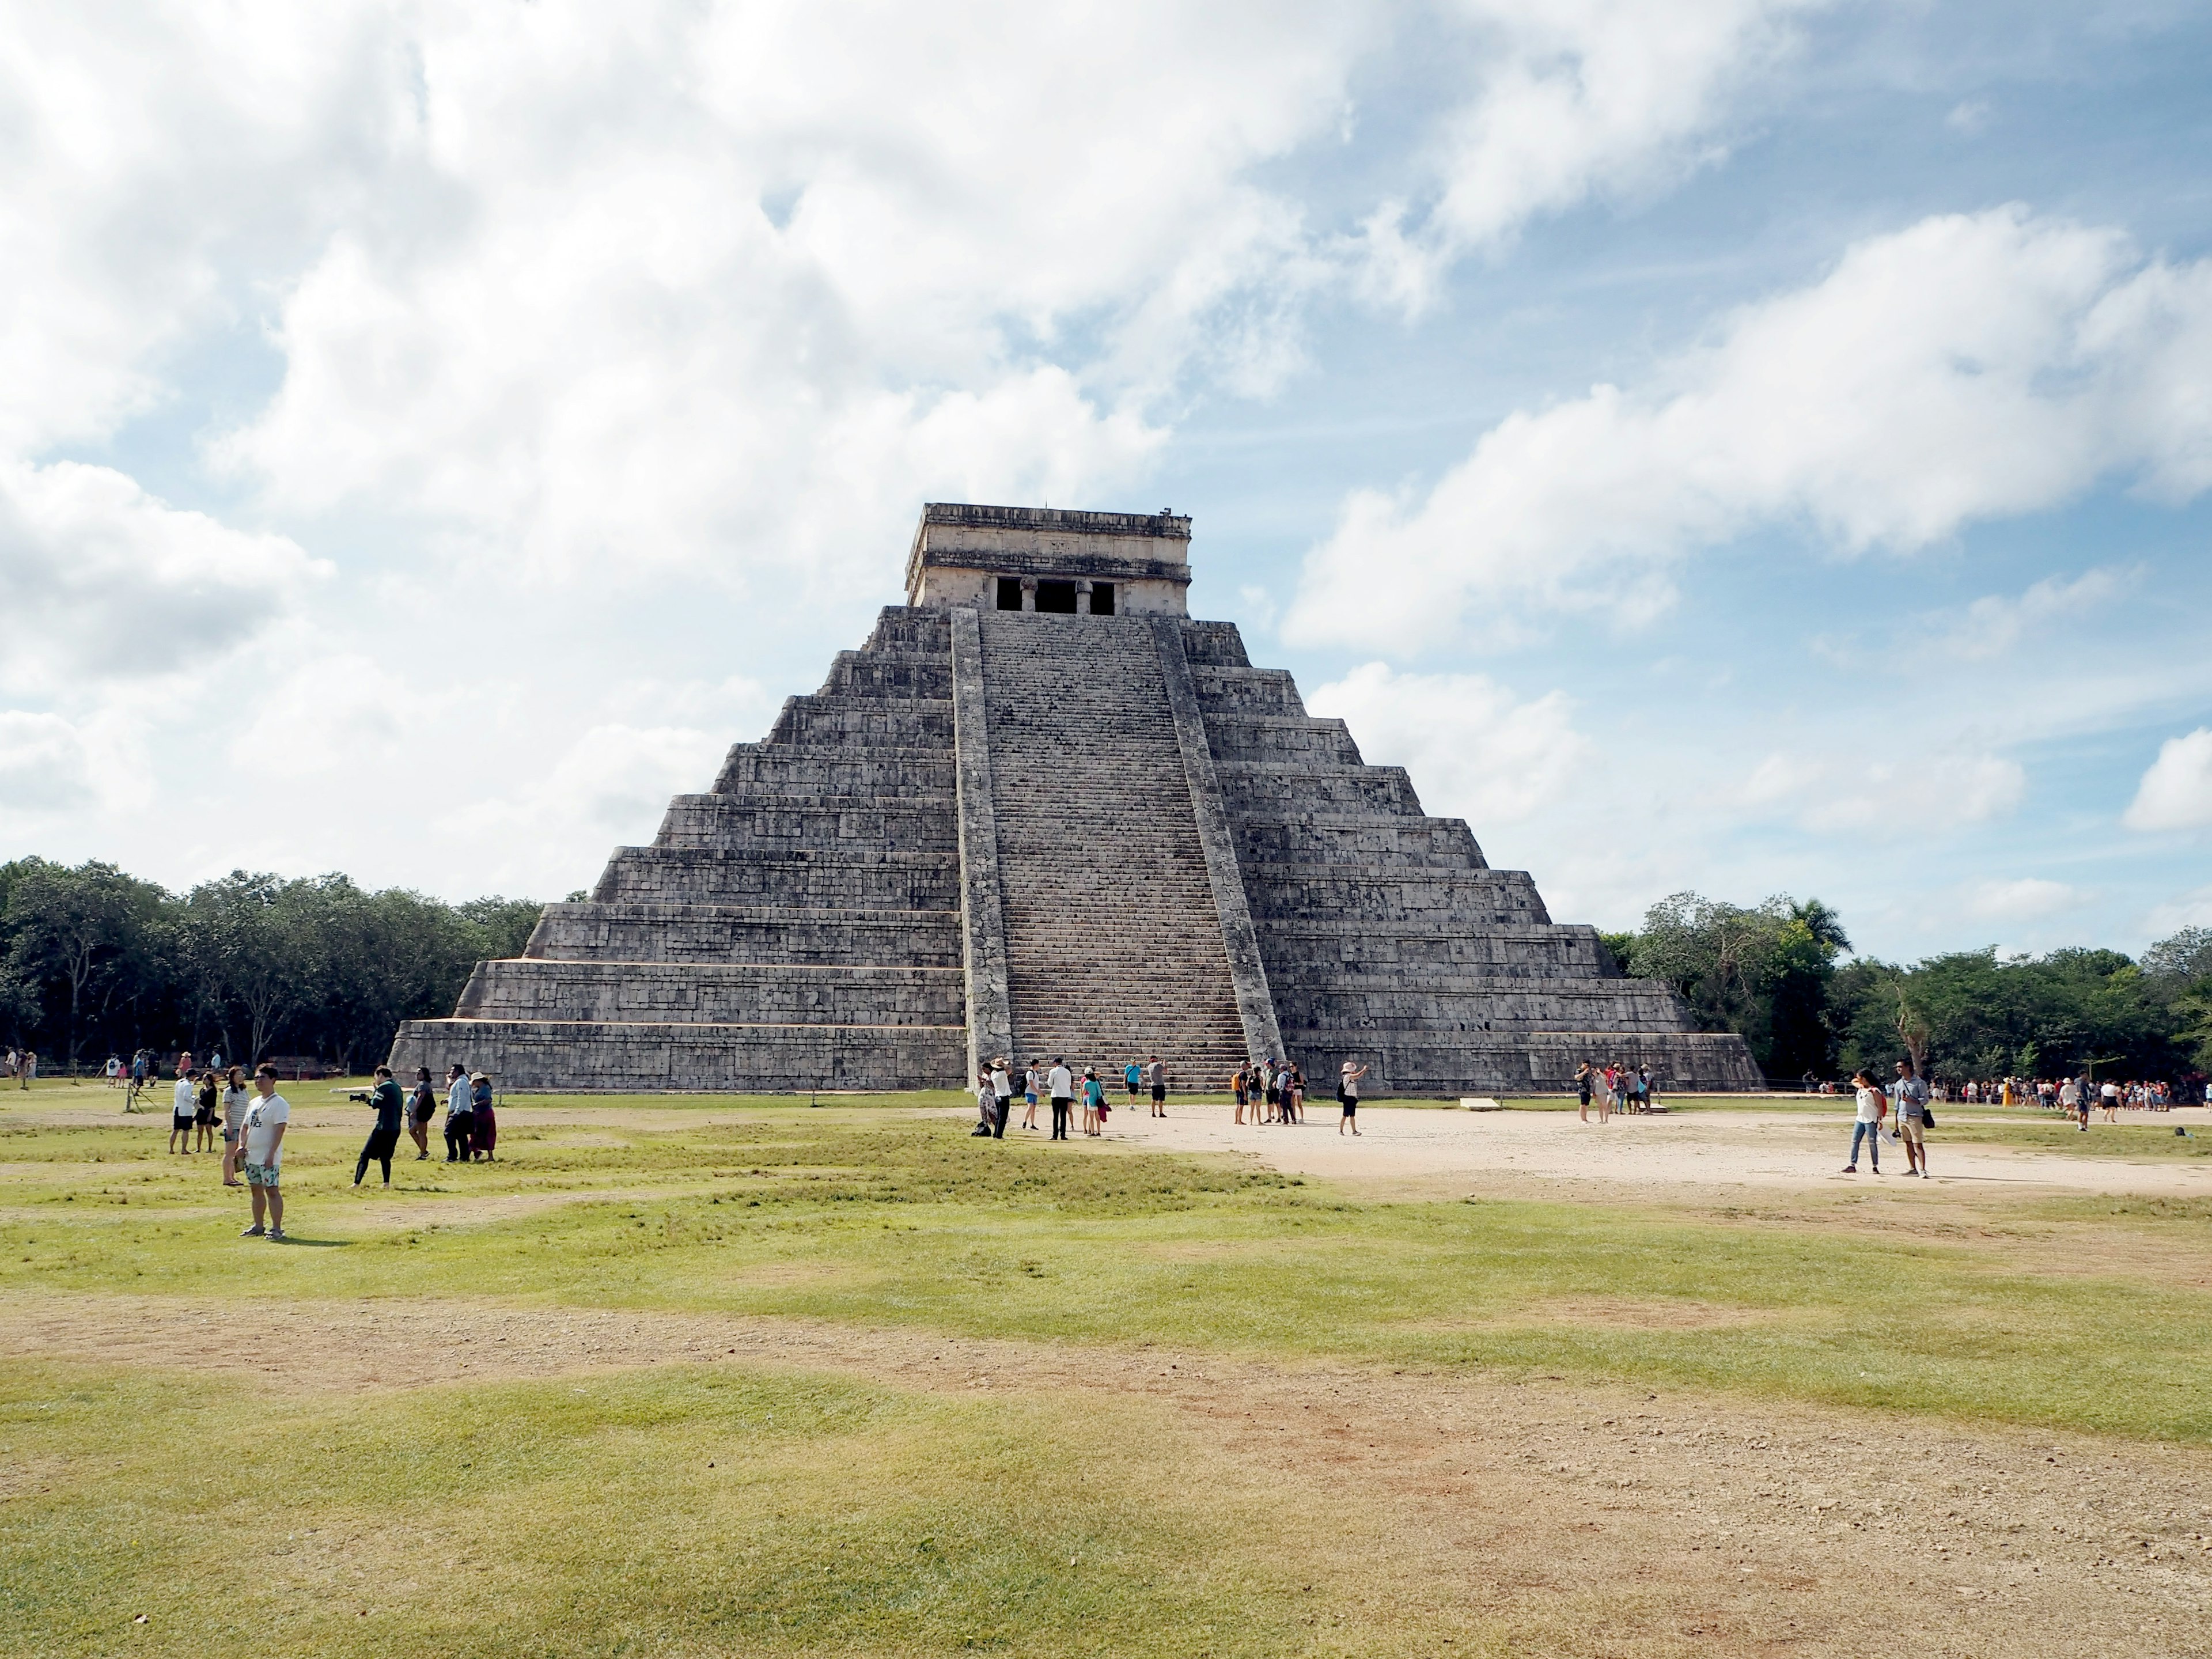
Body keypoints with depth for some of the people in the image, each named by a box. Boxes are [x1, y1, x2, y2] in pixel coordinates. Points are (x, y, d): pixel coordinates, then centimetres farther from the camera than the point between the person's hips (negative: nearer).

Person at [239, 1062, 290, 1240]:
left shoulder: (279, 1104, -11)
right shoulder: (254, 1103, 16)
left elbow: (279, 1130, -17)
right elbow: (245, 1126, 22)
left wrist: (271, 1154, -23)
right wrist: (242, 1145, 5)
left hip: (268, 1158, -9)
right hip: (251, 1156, 9)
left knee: (272, 1191, -9)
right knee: (256, 1190, 14)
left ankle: (276, 1229, -7)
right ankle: (258, 1227, 24)